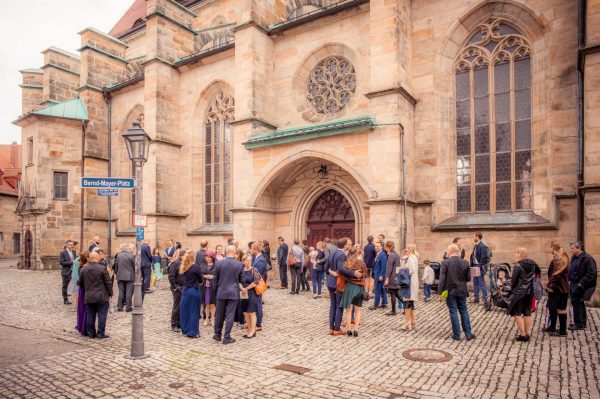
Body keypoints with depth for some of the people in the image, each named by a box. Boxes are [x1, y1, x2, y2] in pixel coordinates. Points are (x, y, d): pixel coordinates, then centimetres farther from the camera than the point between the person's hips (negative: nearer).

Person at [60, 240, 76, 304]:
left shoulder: (73, 251, 8)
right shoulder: (63, 252, -9)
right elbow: (61, 262, -13)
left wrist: (75, 262, -7)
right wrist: (71, 262, -20)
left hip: (73, 271, 5)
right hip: (66, 272, -5)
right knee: (65, 286, 6)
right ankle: (65, 300, 13)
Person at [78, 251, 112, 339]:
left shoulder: (83, 269, 2)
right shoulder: (102, 268, -12)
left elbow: (80, 283, 12)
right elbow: (108, 283, -9)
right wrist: (110, 293, 3)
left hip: (89, 297, 4)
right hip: (101, 296, -4)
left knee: (90, 315, 13)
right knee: (102, 315, 3)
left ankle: (91, 333, 19)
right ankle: (100, 333, 5)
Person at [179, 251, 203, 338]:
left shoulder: (183, 267, 2)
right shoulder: (196, 267, -14)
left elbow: (185, 278, 8)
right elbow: (201, 280, -4)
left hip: (185, 290, 5)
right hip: (194, 291, -5)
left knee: (185, 310, 14)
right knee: (194, 311, 3)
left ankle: (185, 330, 24)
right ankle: (193, 332, 8)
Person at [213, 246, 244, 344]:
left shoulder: (218, 263, -6)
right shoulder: (240, 265, -7)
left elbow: (215, 279, 2)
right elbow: (241, 279, 3)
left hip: (221, 292, 1)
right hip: (233, 293, -1)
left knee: (219, 314, 14)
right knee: (230, 315, 3)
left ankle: (217, 335, 27)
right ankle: (227, 337, 7)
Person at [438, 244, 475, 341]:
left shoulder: (445, 262, -14)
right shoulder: (465, 263, -4)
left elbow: (442, 279, -15)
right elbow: (468, 278, 1)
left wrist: (440, 292, -9)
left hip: (450, 291, -3)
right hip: (461, 291, 3)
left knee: (453, 312, 5)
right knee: (464, 311, 15)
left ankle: (457, 335, 12)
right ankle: (468, 334, 20)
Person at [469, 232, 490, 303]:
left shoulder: (482, 246, -15)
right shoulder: (476, 246, 13)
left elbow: (483, 258, -19)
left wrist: (480, 268, -21)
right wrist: (471, 266, 11)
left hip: (479, 267, -9)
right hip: (475, 266, 9)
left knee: (482, 284, -4)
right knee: (475, 283, 14)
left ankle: (485, 299, 2)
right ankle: (476, 298, 21)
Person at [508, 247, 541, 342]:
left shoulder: (518, 265, -18)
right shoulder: (532, 263, 2)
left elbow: (513, 280, -15)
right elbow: (538, 271, 23)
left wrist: (512, 288, 4)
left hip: (519, 292, -7)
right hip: (530, 291, 7)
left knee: (517, 313, 3)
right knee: (527, 313, 14)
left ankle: (523, 335, 3)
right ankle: (527, 334, 21)